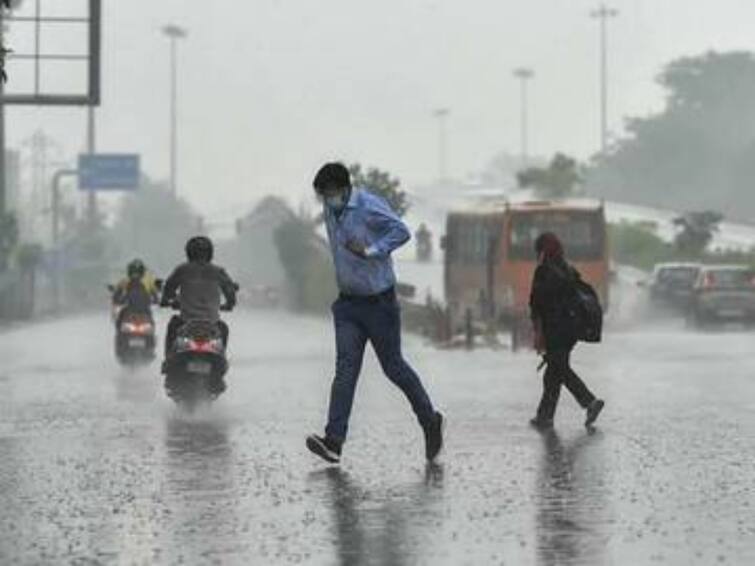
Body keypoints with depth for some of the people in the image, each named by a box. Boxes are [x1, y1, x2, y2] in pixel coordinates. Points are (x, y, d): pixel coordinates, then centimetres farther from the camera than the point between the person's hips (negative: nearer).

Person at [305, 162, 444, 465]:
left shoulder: (369, 206, -16)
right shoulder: (330, 210, 6)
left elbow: (402, 231, -20)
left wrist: (370, 251, -28)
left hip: (379, 302, -6)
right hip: (348, 303, 6)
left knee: (393, 367, 5)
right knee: (345, 368, -7)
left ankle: (430, 421, 26)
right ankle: (334, 440, -17)